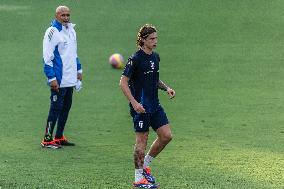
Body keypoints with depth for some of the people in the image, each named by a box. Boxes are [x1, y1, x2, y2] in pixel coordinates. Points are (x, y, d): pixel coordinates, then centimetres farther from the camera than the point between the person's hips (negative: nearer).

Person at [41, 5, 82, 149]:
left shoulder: (71, 30, 12)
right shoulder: (52, 32, -14)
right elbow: (47, 57, -17)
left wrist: (78, 70, 22)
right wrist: (52, 78, -20)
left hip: (70, 79, 8)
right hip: (59, 80, -8)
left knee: (66, 107, 12)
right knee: (56, 107, -7)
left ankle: (59, 137, 21)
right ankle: (47, 139, -2)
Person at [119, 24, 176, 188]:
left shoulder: (155, 57, 10)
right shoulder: (136, 59, -14)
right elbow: (123, 82, -14)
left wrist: (166, 88, 7)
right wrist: (134, 103, -21)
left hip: (154, 104, 8)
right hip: (141, 106, -8)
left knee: (166, 136, 2)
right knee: (142, 139, -2)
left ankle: (145, 165, 20)